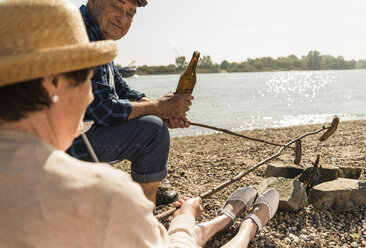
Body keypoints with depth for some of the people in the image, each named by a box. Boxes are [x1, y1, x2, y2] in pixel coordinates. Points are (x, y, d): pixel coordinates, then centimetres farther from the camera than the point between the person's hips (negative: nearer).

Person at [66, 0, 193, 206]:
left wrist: (166, 112, -2)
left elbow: (123, 91, 14)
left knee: (156, 120, 18)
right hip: (72, 141, -11)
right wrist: (159, 107, -14)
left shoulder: (98, 36, 12)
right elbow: (104, 110, -26)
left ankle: (150, 191, 29)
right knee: (153, 129, -19)